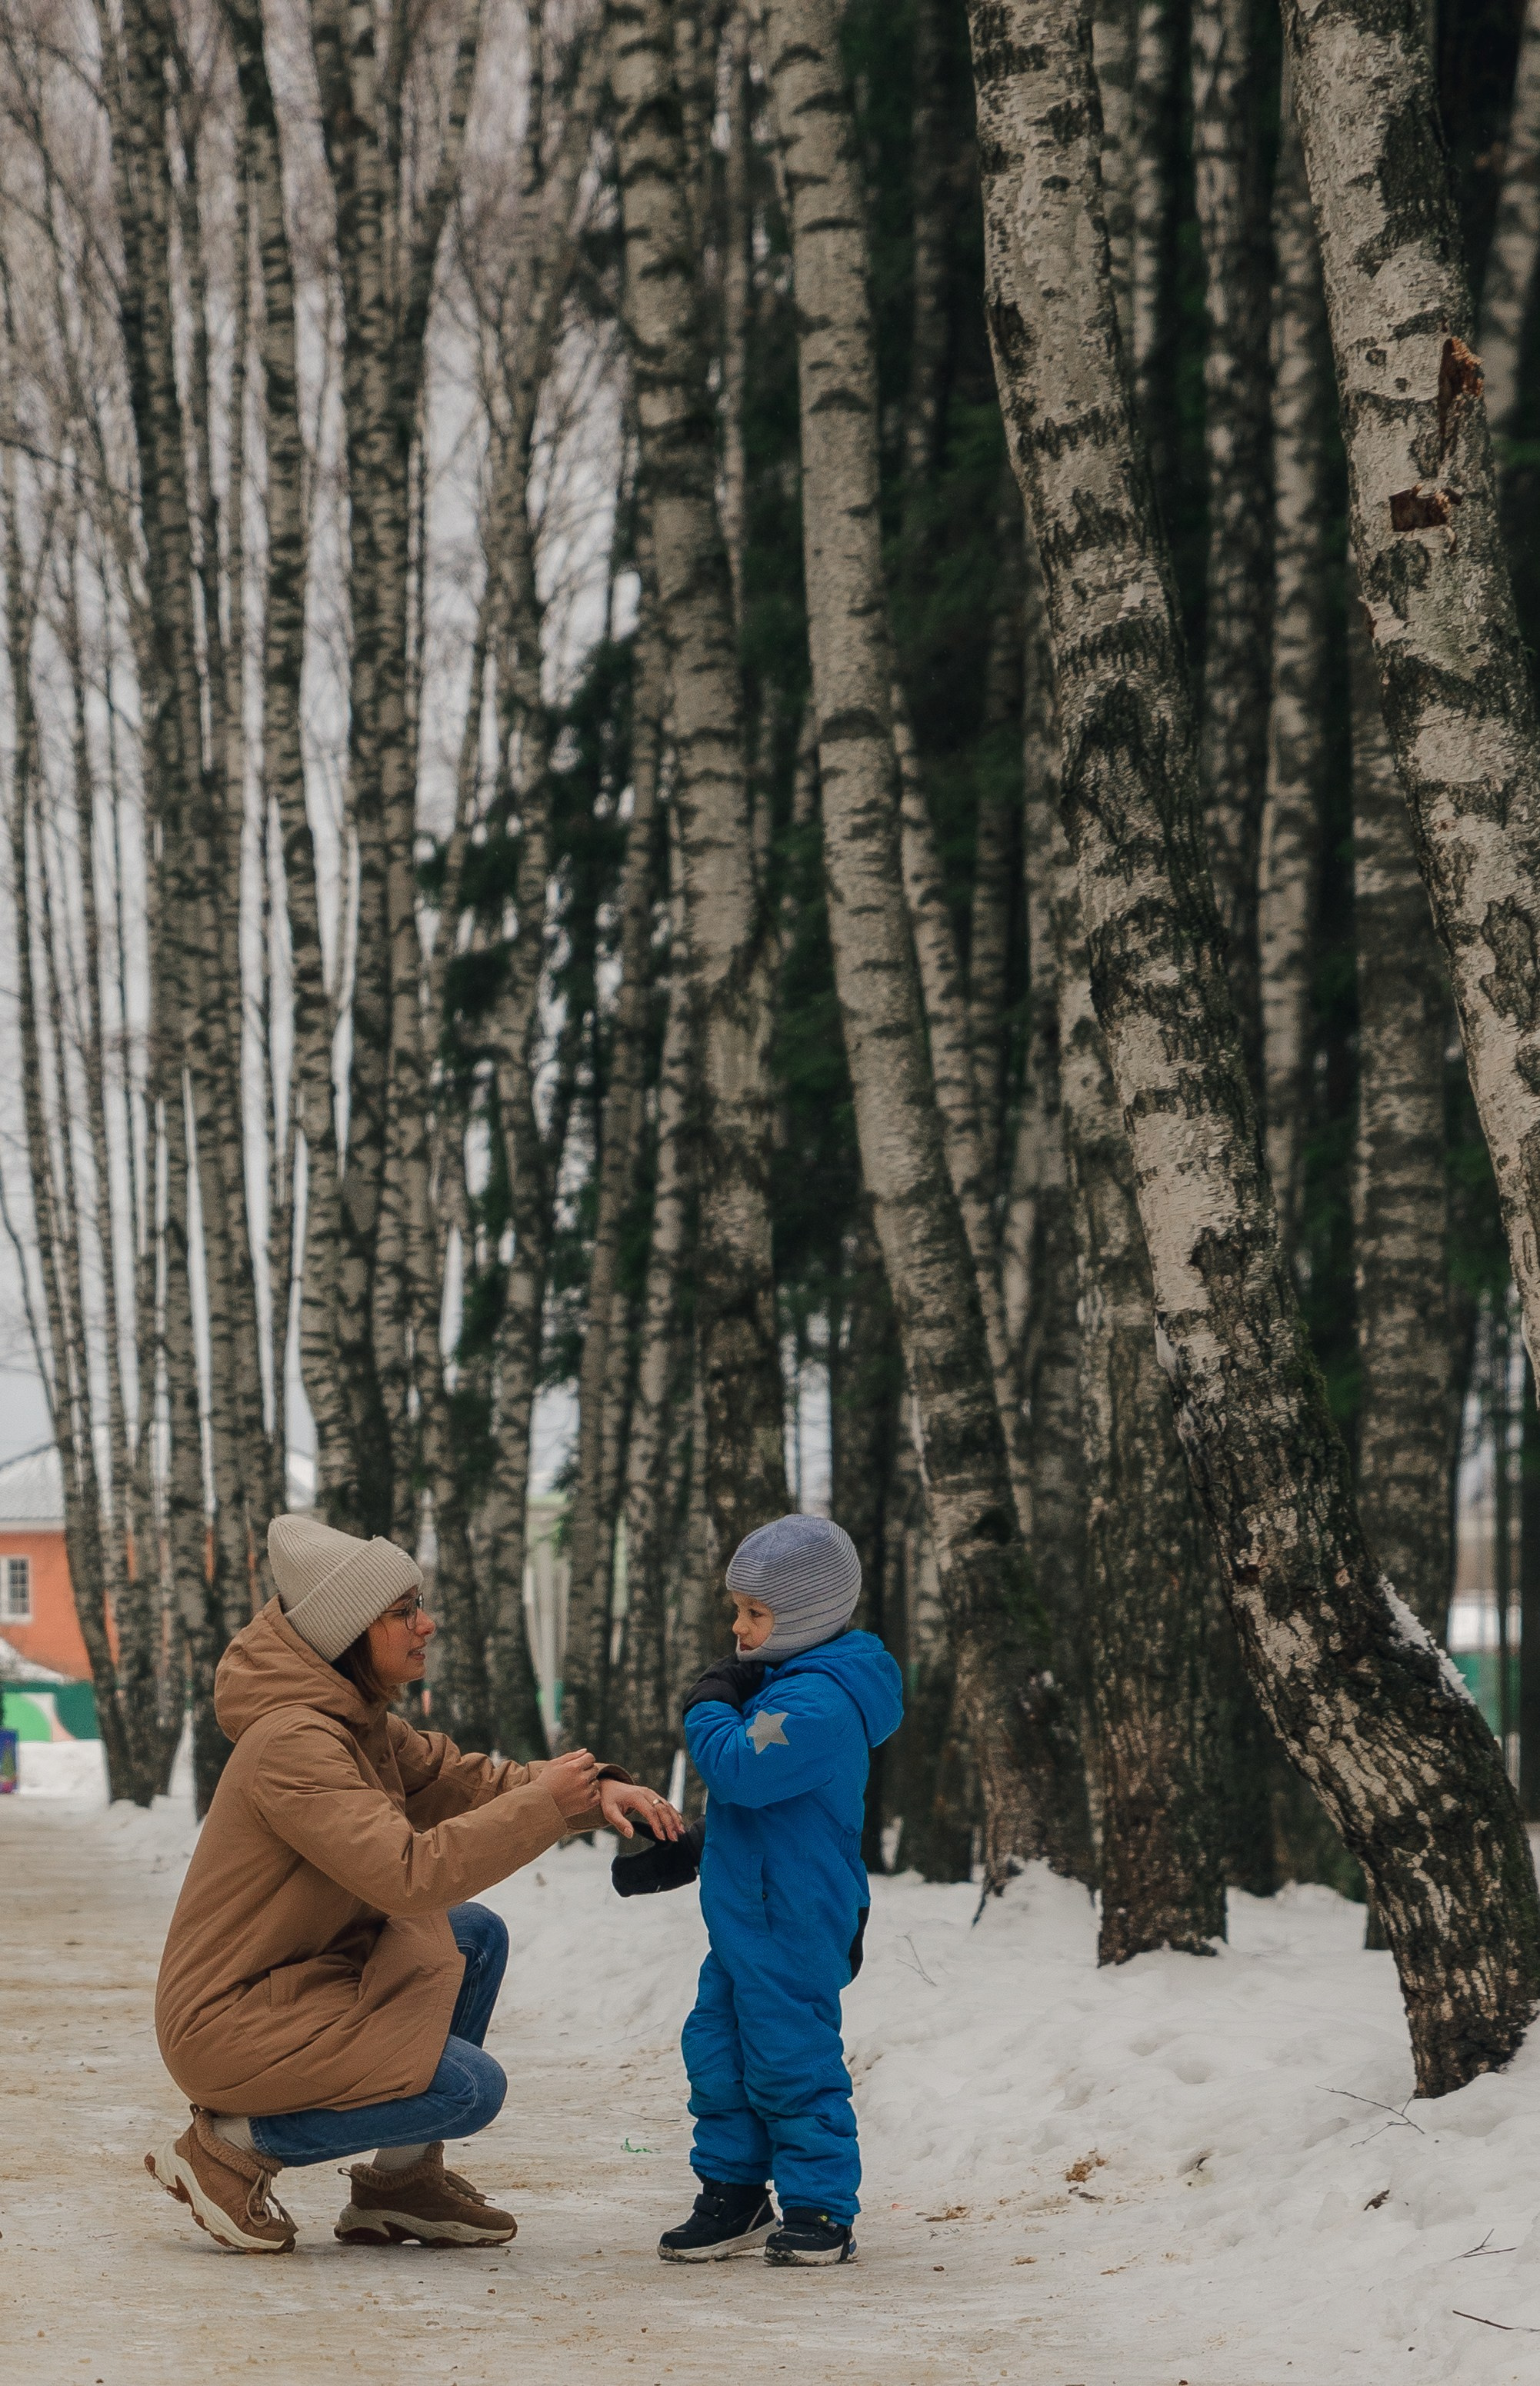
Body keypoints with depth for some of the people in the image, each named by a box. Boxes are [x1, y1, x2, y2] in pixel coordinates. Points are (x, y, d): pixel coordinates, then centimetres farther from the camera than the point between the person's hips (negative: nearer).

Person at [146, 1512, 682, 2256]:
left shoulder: (356, 1721, 8)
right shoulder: (292, 1743, -24)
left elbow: (464, 1780, 12)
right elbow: (409, 1875, -31)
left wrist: (596, 1791, -4)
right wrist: (544, 1803, -24)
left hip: (294, 1977, 10)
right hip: (228, 2022, -10)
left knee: (475, 1936, 8)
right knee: (470, 2089, -17)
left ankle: (400, 2182, 12)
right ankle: (235, 2146, -4)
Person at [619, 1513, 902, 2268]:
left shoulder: (819, 1702, -19)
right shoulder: (780, 1687, 16)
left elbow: (739, 1768, -30)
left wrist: (709, 1706, -13)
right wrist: (676, 1854, 22)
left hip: (793, 1925, -11)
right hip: (744, 1919, 11)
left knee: (788, 2061, -5)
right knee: (717, 2056, 13)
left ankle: (820, 2212, 3)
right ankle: (732, 2198, 22)